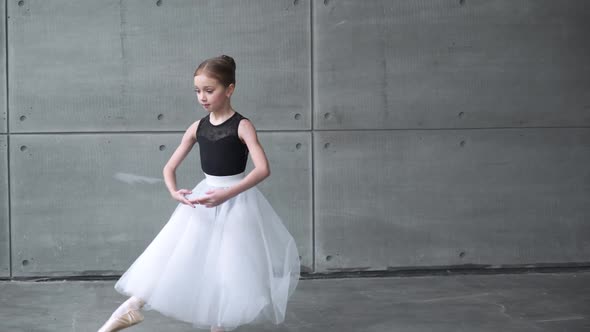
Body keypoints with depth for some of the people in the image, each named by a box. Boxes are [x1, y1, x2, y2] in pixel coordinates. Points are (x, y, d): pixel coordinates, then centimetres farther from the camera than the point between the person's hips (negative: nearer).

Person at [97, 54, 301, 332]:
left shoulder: (242, 126, -13)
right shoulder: (197, 127, 1)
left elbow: (263, 168, -25)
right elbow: (169, 167, 5)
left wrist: (227, 194, -35)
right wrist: (174, 191, -18)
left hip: (236, 203, -4)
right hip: (203, 200, 4)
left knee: (229, 269, 2)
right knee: (171, 256, -1)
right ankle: (134, 306, 0)